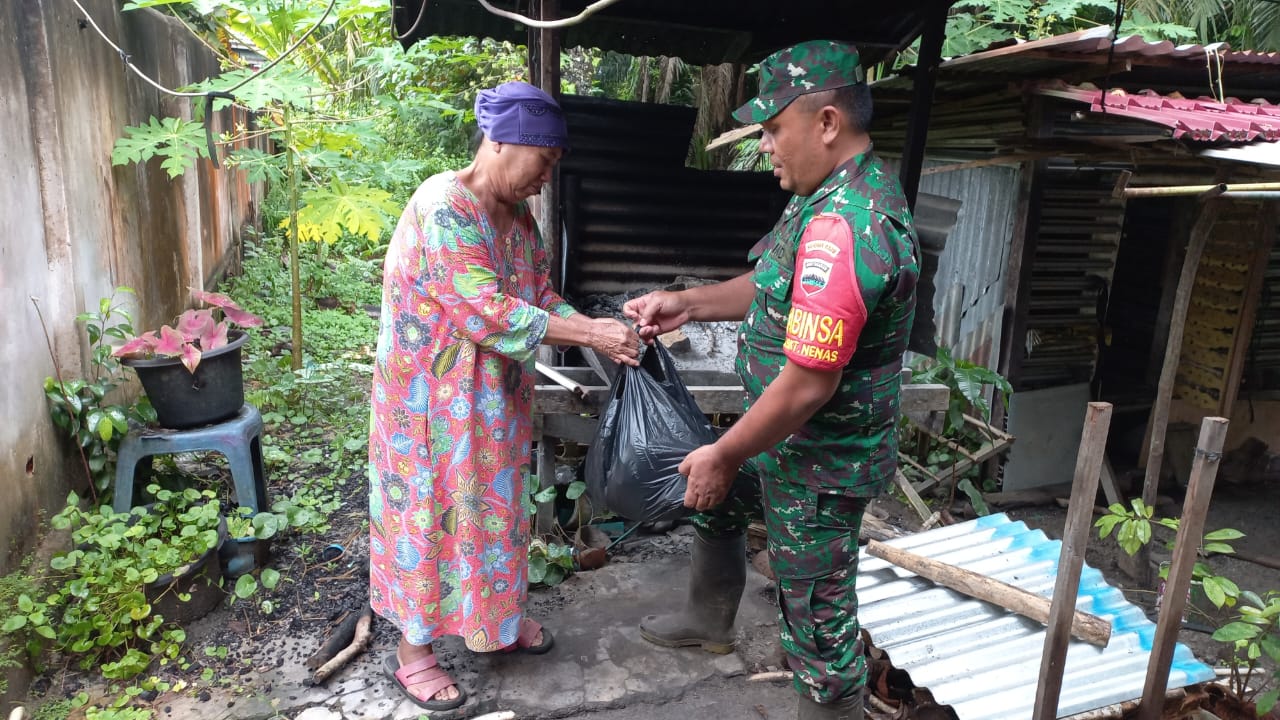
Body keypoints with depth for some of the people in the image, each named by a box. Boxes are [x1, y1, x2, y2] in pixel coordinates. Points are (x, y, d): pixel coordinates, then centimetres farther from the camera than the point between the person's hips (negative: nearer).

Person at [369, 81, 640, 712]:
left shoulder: (518, 217, 6)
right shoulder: (442, 205, -22)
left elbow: (543, 298, 6)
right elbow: (485, 312, -29)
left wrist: (602, 328, -11)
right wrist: (590, 337, -28)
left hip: (496, 400, 8)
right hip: (435, 401, -8)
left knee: (492, 506, 19)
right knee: (435, 513, 5)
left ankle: (495, 616, 39)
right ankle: (412, 649, 24)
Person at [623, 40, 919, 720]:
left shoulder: (842, 227, -30)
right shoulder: (847, 193, 4)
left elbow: (808, 384, -30)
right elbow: (775, 289, 14)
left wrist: (725, 456, -17)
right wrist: (686, 302, 4)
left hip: (819, 464, -11)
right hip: (789, 435, 11)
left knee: (818, 611, 7)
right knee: (713, 500, 29)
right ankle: (709, 619, 52)